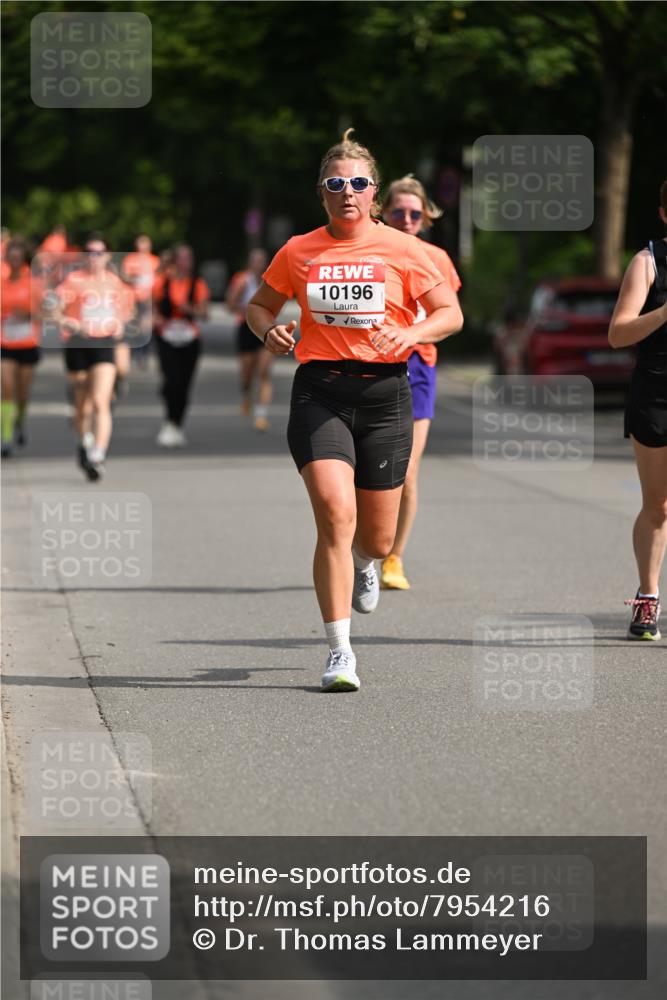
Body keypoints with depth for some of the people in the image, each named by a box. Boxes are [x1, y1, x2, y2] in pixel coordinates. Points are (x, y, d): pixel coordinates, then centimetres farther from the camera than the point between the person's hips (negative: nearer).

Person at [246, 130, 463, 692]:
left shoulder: (402, 250, 2)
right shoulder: (299, 253, 5)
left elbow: (451, 313, 3)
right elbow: (259, 305, 19)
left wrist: (411, 333, -16)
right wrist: (269, 331, -4)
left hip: (383, 393, 1)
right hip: (319, 392, -1)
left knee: (378, 538, 9)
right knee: (335, 512, -20)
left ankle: (364, 563, 51)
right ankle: (340, 651, -16)